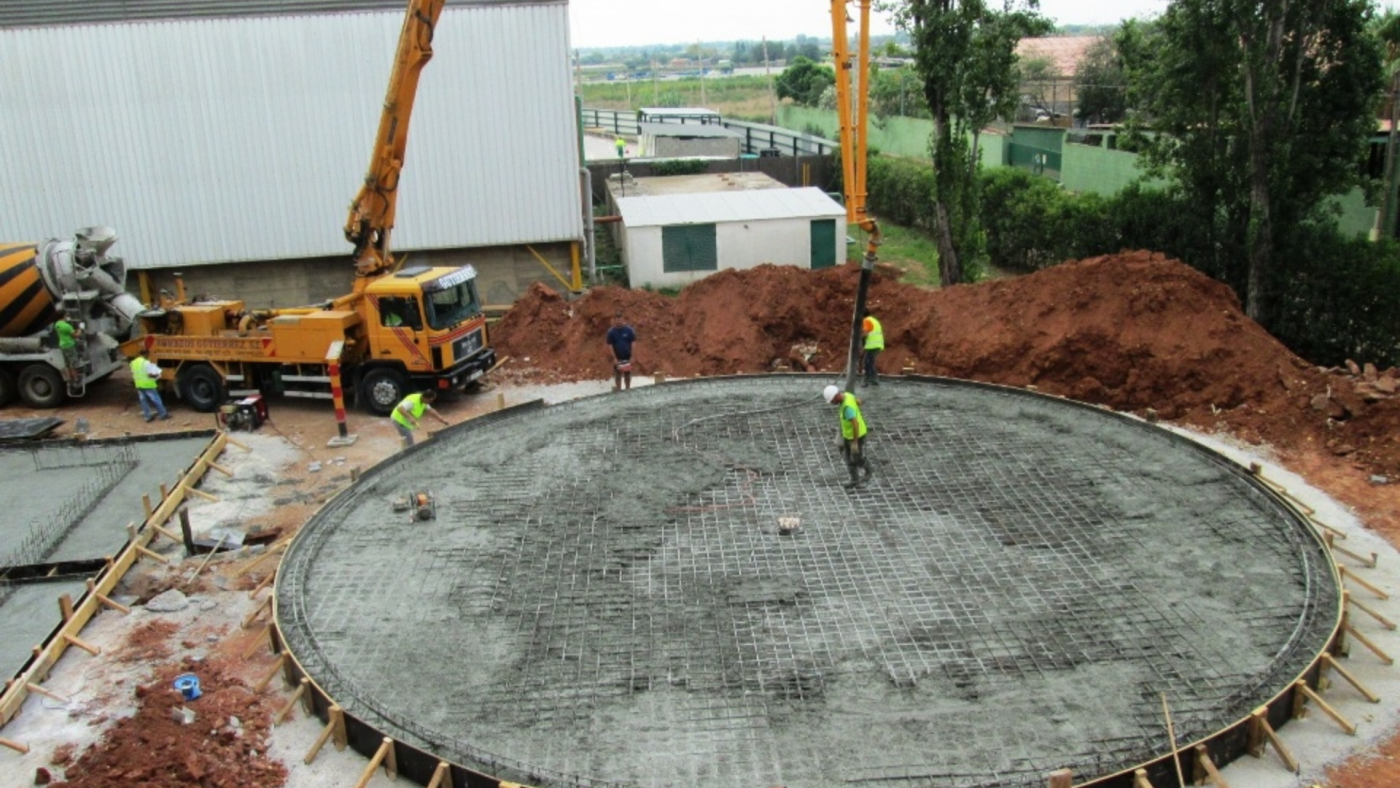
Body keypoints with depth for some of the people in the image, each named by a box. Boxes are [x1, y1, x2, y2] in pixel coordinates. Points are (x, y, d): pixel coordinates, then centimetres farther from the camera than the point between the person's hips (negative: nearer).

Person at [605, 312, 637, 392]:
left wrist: (632, 356, -8)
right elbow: (610, 345, -8)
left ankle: (628, 389, 31)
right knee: (618, 375, 10)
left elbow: (633, 343, -5)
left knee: (628, 374, 15)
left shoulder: (629, 330, -10)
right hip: (617, 358, -1)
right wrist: (614, 358, -12)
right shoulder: (611, 331, -12)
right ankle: (618, 390, 25)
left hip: (627, 357, 1)